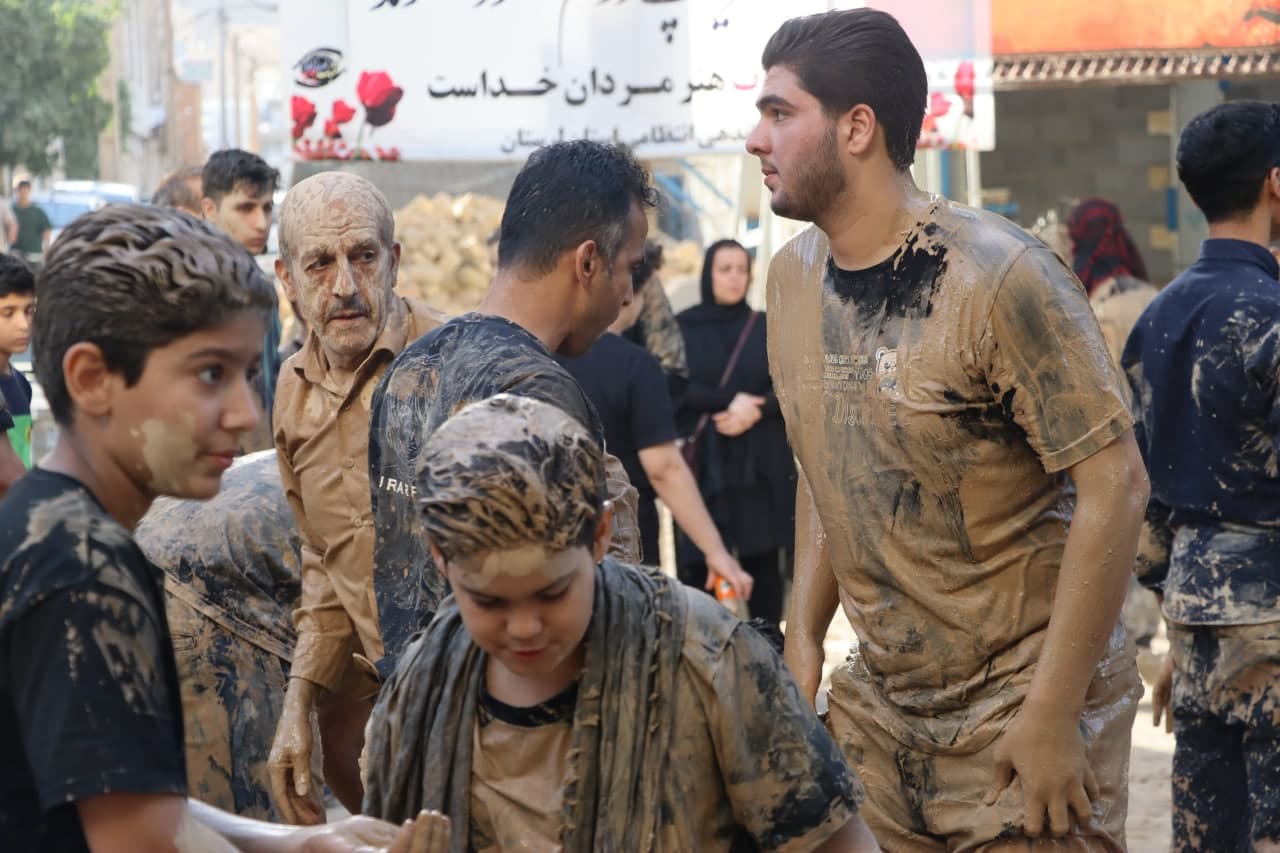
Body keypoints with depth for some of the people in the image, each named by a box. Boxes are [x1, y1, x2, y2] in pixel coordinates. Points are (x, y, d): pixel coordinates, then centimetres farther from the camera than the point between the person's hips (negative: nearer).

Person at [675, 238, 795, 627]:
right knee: (696, 566, -6)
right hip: (701, 465, -1)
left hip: (760, 465, 1)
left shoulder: (766, 328, 9)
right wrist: (729, 401, -17)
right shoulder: (682, 327, 4)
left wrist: (755, 411, -16)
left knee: (763, 565, -2)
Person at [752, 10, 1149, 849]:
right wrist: (803, 639, 4)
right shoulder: (794, 275, 3)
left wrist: (1052, 714, -19)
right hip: (881, 703, 6)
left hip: (1019, 704, -6)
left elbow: (1115, 485, -19)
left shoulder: (1000, 276, -18)